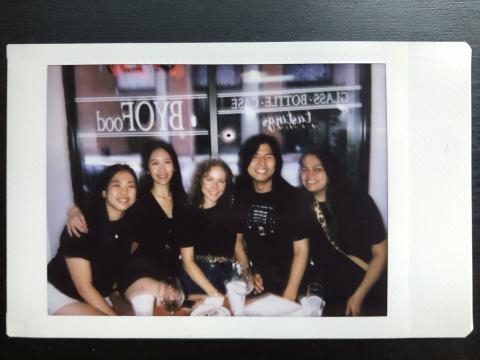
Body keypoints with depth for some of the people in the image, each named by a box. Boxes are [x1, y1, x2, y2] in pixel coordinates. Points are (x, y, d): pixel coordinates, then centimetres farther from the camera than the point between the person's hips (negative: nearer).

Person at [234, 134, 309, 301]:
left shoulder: (291, 196, -14)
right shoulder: (239, 196, -3)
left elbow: (301, 250, -15)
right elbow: (238, 240, 7)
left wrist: (290, 292, -19)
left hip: (286, 280, -3)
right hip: (256, 281, 3)